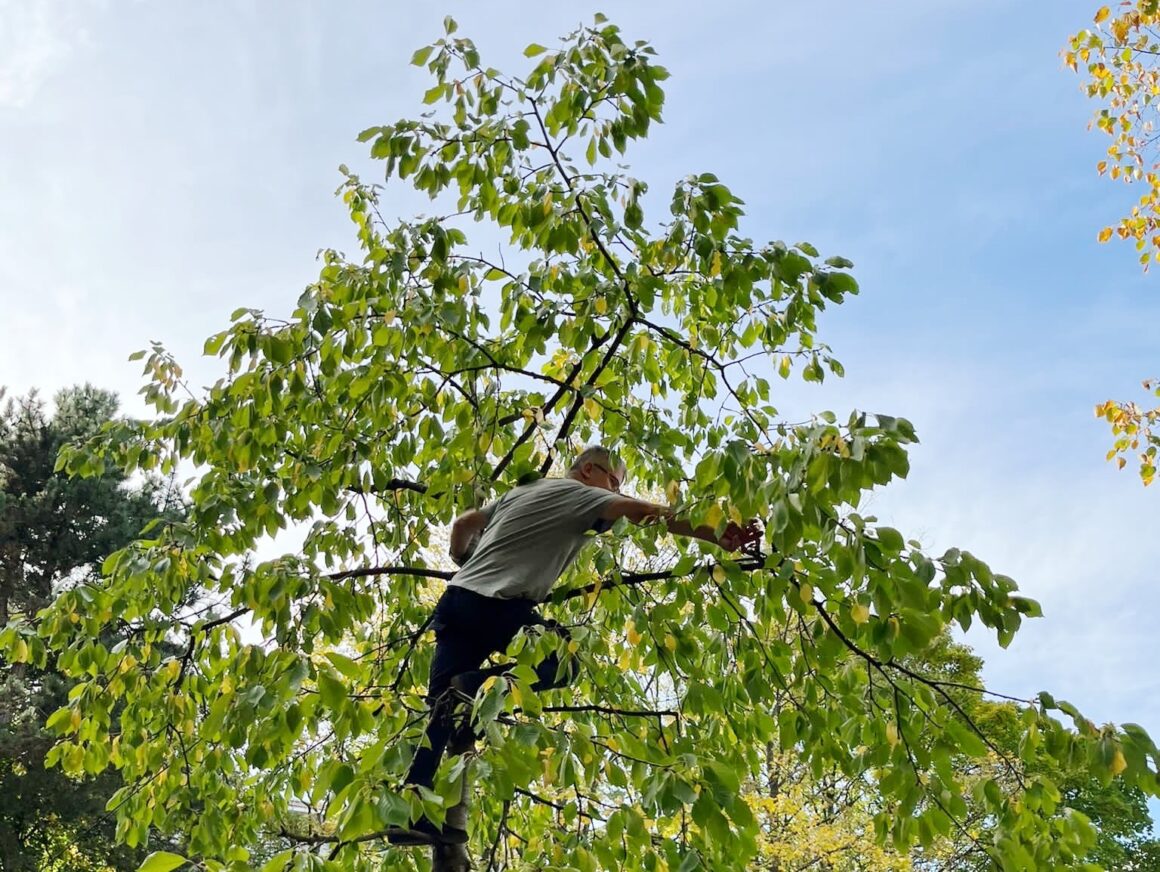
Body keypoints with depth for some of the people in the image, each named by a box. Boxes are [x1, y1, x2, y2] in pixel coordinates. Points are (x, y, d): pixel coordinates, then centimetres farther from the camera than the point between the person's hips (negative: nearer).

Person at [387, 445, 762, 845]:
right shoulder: (575, 494, 2)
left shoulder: (522, 492, 26)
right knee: (561, 663, 3)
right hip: (496, 605, -8)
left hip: (455, 599, 8)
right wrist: (716, 537, -15)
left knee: (444, 711, 4)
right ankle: (472, 686, -15)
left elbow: (463, 524, 30)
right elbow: (643, 511, -10)